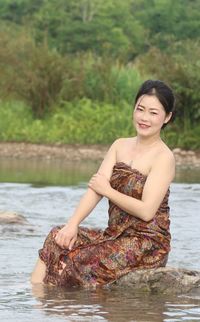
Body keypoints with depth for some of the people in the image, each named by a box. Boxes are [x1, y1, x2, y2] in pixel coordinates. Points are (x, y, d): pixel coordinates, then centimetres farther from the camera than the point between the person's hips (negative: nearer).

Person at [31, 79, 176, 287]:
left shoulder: (164, 157, -9)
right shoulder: (120, 146, 12)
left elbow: (146, 211, -17)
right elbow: (95, 188, 0)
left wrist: (108, 190, -7)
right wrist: (72, 224, -14)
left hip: (148, 244, -7)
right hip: (116, 235, 7)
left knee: (80, 260, -24)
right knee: (58, 238, -13)